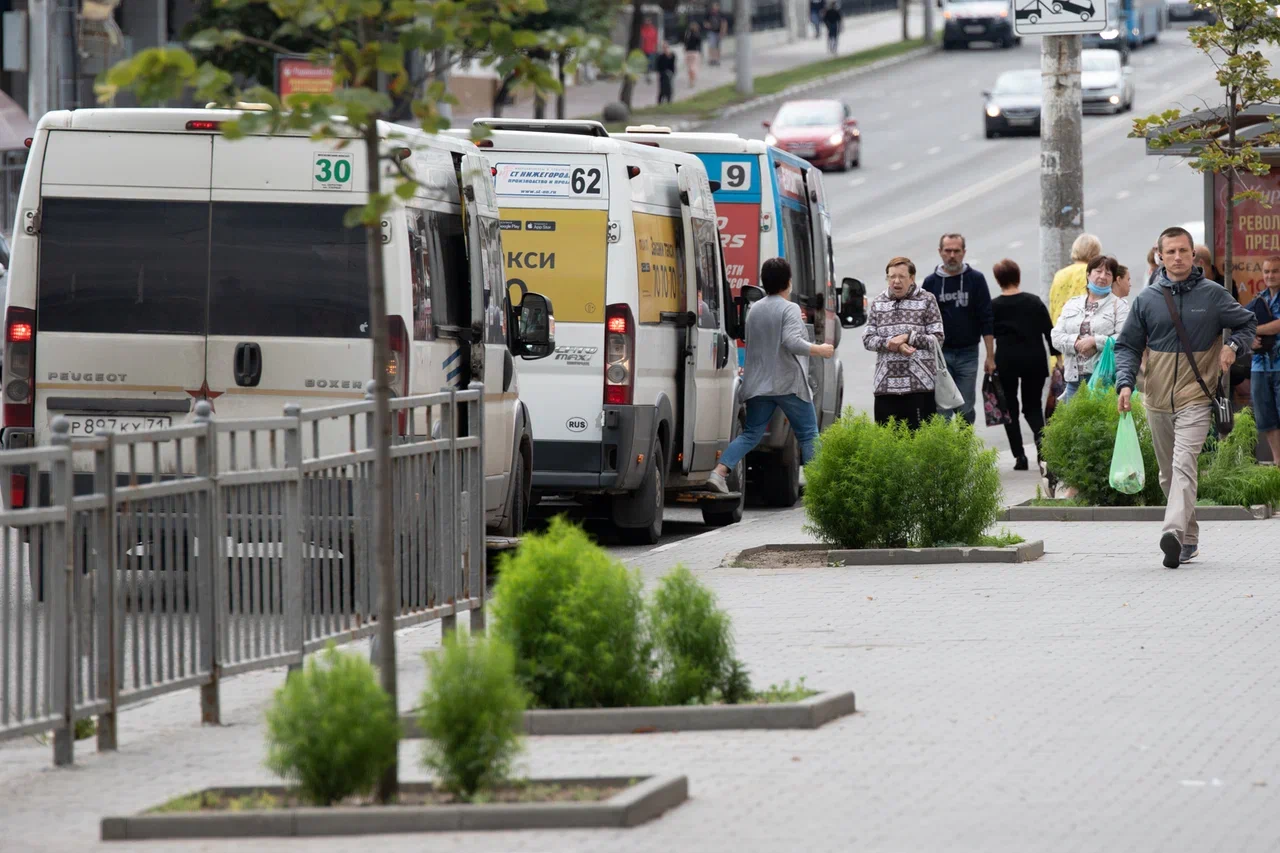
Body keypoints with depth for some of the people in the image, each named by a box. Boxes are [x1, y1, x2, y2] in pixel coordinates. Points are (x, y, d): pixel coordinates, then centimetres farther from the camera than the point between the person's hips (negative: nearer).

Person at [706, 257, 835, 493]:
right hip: (788, 384, -6)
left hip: (758, 384, 6)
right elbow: (792, 342, -23)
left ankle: (718, 472, -8)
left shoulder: (754, 310, 12)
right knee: (809, 435, 5)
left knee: (750, 434, 8)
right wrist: (820, 350, -10)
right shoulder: (789, 309, -11)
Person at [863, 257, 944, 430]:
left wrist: (908, 337, -11)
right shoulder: (877, 304, 13)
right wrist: (892, 344, -11)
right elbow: (867, 339, 6)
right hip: (885, 384, 3)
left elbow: (938, 338, 0)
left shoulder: (927, 300, 4)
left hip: (919, 383, -3)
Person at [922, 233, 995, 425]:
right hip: (939, 354, 0)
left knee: (965, 410, 3)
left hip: (968, 353, 0)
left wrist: (990, 356, -4)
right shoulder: (931, 282, 5)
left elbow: (986, 320, 1)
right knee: (941, 411, -4)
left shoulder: (976, 279, 2)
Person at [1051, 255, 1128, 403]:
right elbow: (1057, 337, 8)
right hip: (1074, 378, 4)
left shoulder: (1119, 305, 5)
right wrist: (1076, 343, -11)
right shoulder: (1072, 305, 18)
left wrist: (1095, 341, -17)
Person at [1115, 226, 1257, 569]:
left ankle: (1175, 532, -36)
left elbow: (1248, 323, 14)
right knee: (1169, 474, 11)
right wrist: (1125, 383, -8)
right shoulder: (1147, 300, 5)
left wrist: (1233, 347, -7)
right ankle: (1189, 539, 24)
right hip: (1157, 400, 4)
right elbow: (1127, 346, 8)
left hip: (1196, 399, -4)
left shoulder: (1213, 295, 1)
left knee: (1184, 464, -21)